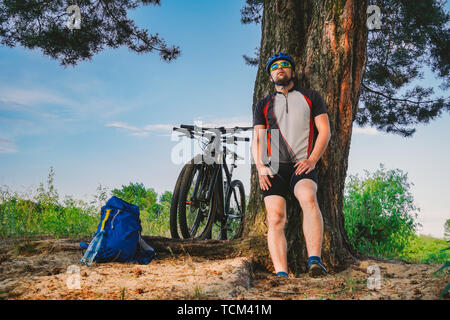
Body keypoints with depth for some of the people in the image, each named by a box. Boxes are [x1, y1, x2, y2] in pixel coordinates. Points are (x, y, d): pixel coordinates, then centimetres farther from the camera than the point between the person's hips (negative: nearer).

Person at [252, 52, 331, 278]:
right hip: (273, 168, 2)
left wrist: (311, 160, -6)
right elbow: (257, 139, 16)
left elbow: (324, 131, 9)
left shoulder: (310, 97, 18)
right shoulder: (264, 105, 23)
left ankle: (315, 261, -37)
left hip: (302, 165, -2)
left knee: (309, 199, -32)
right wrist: (260, 167, -2)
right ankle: (281, 274, -17)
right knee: (275, 219, -13)